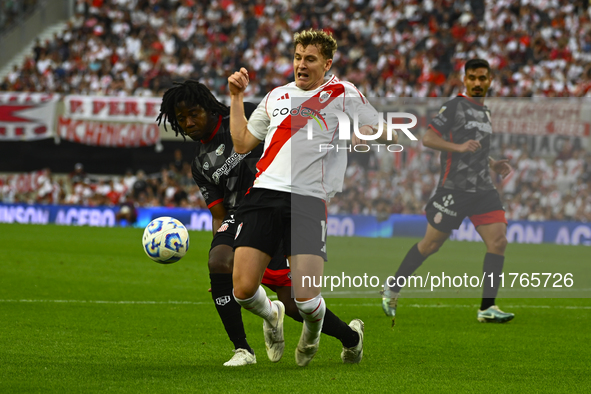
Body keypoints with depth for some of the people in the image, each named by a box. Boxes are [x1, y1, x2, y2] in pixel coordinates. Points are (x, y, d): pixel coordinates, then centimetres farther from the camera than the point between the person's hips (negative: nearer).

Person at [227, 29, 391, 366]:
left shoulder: (342, 94, 10)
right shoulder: (277, 96, 22)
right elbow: (242, 143, 25)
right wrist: (236, 97, 21)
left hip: (308, 202, -3)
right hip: (264, 195, 3)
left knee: (306, 298, -14)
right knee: (244, 291, -9)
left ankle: (313, 330, 23)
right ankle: (271, 315, 27)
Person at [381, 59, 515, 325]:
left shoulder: (485, 112, 18)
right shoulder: (455, 106, -6)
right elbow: (428, 138, -13)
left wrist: (495, 165, 15)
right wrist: (459, 147, -25)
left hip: (484, 190, 6)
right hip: (454, 189, -6)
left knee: (498, 241, -9)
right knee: (430, 245, 2)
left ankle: (487, 308, -8)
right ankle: (393, 287, 23)